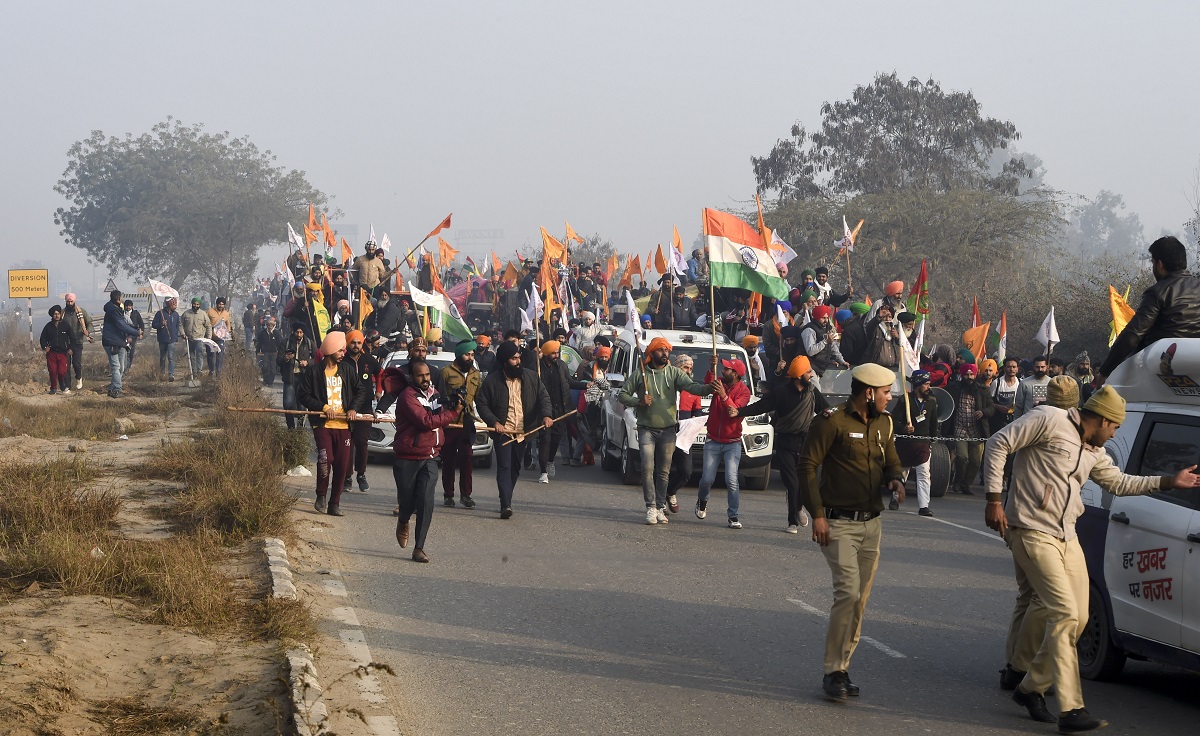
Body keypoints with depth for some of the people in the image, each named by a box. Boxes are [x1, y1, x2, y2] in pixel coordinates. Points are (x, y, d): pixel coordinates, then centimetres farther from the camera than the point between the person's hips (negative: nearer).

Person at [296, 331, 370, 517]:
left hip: (343, 424, 4)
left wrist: (354, 408, 0)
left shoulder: (347, 370, 10)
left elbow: (362, 390, 16)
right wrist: (323, 407, -11)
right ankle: (321, 496, 2)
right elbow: (302, 396, -2)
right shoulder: (313, 371, -2)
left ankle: (334, 503, 13)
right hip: (323, 424, -4)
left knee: (342, 465, 1)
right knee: (326, 459, -20)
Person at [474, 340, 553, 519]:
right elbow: (482, 404, 0)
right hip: (503, 431, -4)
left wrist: (546, 415, -12)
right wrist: (494, 422, -14)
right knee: (504, 467, -13)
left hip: (523, 432, 4)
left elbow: (543, 396, 7)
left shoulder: (531, 377, 5)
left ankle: (506, 502, 25)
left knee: (515, 468, 11)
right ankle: (506, 505, -20)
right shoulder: (492, 381, -4)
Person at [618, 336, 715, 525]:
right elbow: (622, 395, 7)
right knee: (648, 468, -13)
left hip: (668, 430, 1)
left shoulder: (674, 373, 4)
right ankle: (651, 507, -10)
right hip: (647, 429, -1)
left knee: (663, 471, 4)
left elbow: (691, 387, -11)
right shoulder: (640, 374, 3)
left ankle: (660, 507, 10)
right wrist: (639, 402, -11)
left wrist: (708, 388, -31)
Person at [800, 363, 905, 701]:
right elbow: (807, 465, -10)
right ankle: (833, 672, -8)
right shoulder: (832, 421, -12)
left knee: (860, 600, 7)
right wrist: (817, 513, -14)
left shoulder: (883, 423, 10)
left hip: (871, 523, 7)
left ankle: (841, 669, 16)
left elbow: (891, 460, 23)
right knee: (848, 592, -17)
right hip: (839, 523, -7)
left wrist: (894, 479, -1)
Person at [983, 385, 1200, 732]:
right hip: (1033, 532, -9)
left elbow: (1118, 482, 32)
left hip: (1066, 538, 9)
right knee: (1064, 612, -16)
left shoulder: (1094, 452, 18)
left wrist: (1168, 481, 28)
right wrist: (994, 499, -14)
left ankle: (1032, 688, 21)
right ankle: (1070, 710, -18)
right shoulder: (1050, 421, -9)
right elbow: (998, 444, -10)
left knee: (1077, 618, 5)